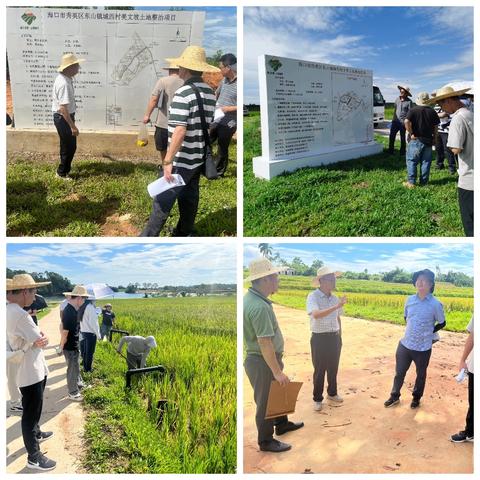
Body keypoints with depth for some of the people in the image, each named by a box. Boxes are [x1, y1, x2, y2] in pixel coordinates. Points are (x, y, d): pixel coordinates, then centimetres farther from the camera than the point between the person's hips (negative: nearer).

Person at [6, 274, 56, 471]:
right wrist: (40, 339, -4)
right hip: (31, 372, -10)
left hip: (32, 370, 10)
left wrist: (36, 337, -7)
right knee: (31, 413, 3)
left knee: (33, 409, 29)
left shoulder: (10, 311, 3)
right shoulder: (19, 314, -28)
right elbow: (43, 341, -22)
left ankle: (36, 434, 49)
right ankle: (33, 457, 16)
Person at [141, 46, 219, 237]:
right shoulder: (210, 93, 6)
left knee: (163, 200, 0)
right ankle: (184, 233, 28)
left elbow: (180, 131, -27)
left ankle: (148, 237, 8)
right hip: (199, 158, 8)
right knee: (189, 198, 16)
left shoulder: (183, 94, -19)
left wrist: (168, 161, -25)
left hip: (181, 160, -8)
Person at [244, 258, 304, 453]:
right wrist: (277, 372, -23)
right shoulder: (259, 307, -30)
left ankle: (282, 424, 48)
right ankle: (266, 441, 27)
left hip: (265, 359, 10)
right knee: (266, 401, 9)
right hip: (263, 362, -10)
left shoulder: (251, 297, 3)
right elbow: (265, 343, -30)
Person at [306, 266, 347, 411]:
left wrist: (339, 336, 16)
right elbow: (316, 314, -34)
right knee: (320, 370, 5)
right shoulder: (313, 296, -16)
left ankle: (332, 393, 37)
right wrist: (336, 306, -39)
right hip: (320, 338, -6)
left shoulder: (335, 298, 4)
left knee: (333, 367, 18)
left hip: (334, 337, 6)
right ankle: (317, 399, 20)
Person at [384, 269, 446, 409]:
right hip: (404, 344, 3)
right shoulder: (409, 300, -2)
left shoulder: (435, 304, -15)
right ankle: (395, 396, 35)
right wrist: (415, 330, 10)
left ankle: (416, 397, 40)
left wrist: (428, 333, 2)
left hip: (423, 348, -3)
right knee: (399, 372, 16)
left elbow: (442, 323, 2)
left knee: (421, 374, 18)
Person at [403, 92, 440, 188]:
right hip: (428, 140, 3)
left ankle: (411, 182, 0)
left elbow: (407, 122, -22)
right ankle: (424, 182, 13)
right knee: (426, 162, 10)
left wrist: (411, 134, -14)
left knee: (411, 161, 3)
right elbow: (436, 126, 9)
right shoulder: (432, 111, 4)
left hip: (415, 140, -3)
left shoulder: (413, 110, -7)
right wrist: (434, 137, 19)